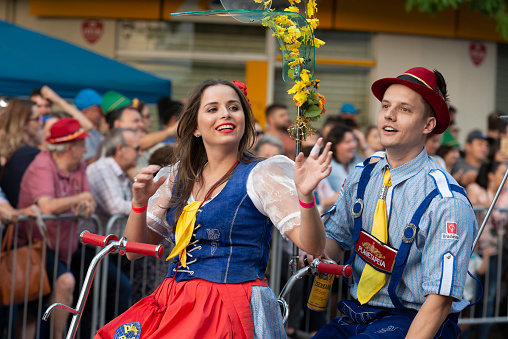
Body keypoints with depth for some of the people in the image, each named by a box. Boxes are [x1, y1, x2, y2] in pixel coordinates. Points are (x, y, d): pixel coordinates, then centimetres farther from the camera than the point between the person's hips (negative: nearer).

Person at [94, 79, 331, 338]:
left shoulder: (260, 175, -3)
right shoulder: (178, 177, 12)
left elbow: (313, 246, -13)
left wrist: (305, 195, -31)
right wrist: (140, 202, -5)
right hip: (174, 304, 5)